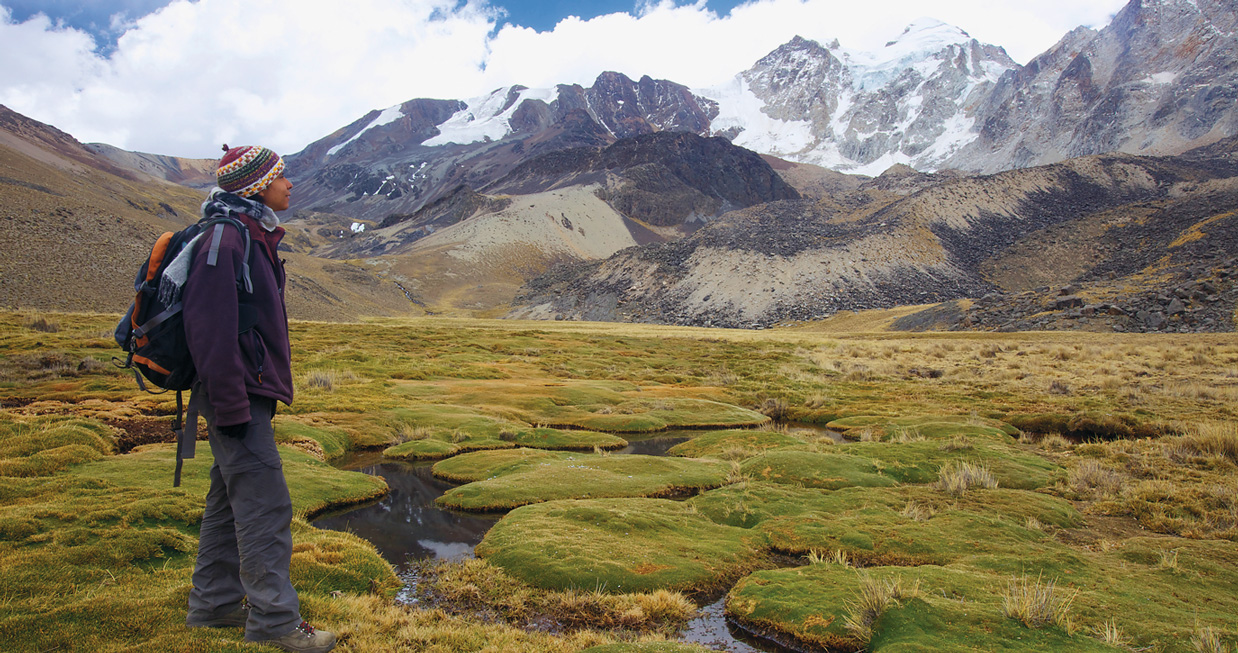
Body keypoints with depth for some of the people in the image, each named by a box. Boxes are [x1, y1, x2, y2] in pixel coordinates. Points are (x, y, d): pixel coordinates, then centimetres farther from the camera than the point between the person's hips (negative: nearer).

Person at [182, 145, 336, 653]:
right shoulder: (225, 238, -16)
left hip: (250, 392, 10)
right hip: (238, 397, -10)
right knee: (265, 505, -7)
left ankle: (214, 605, 27)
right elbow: (210, 327, -22)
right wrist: (232, 406, -23)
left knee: (230, 500, 16)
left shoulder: (254, 238, 17)